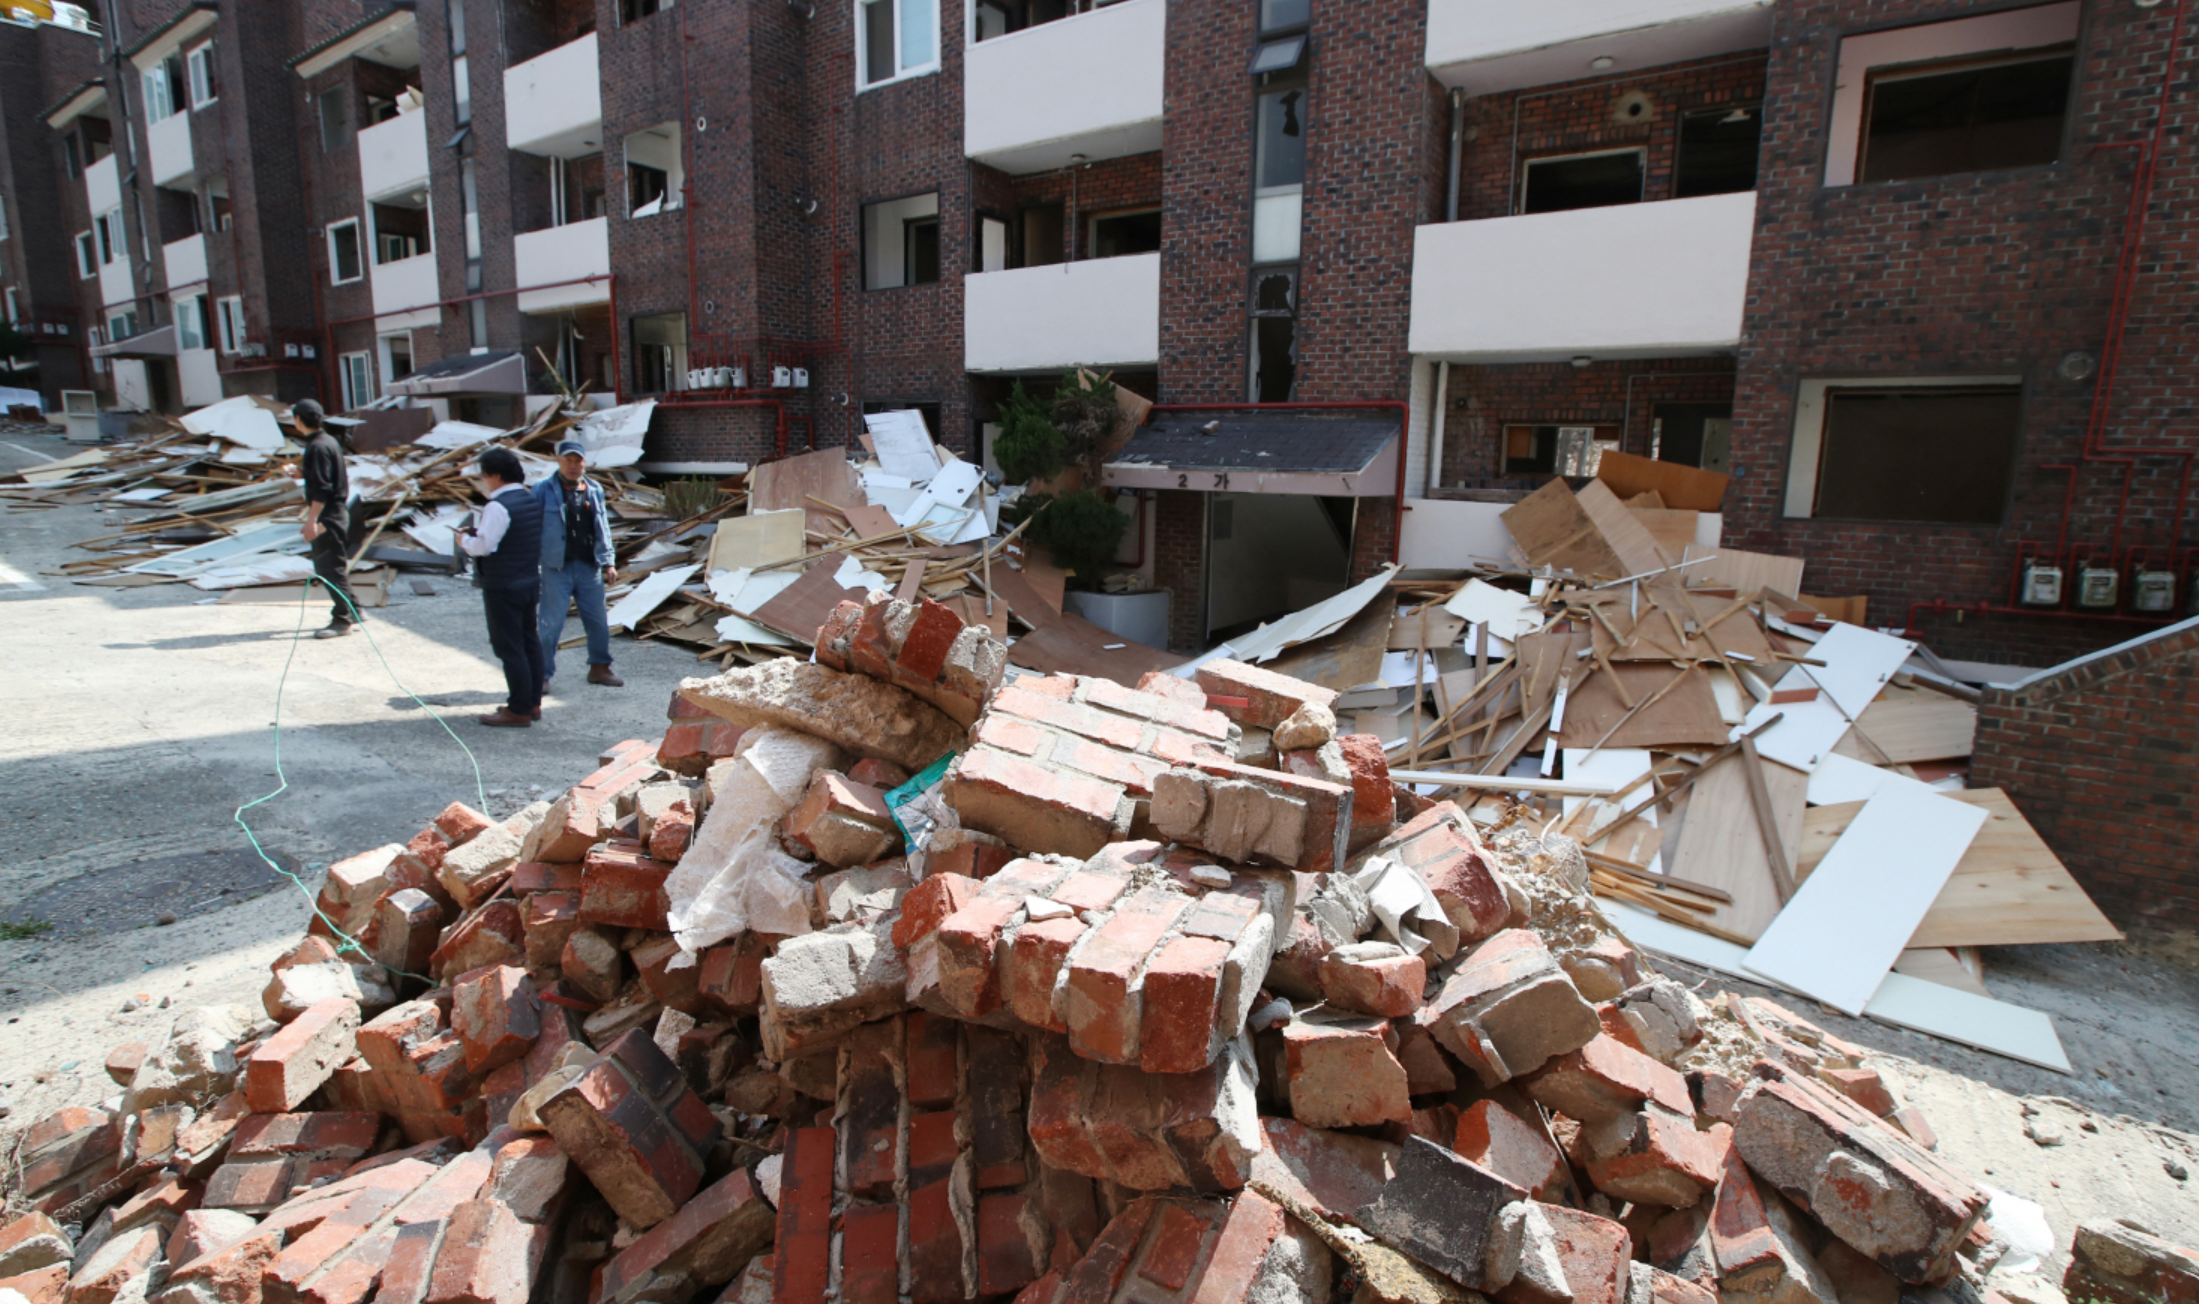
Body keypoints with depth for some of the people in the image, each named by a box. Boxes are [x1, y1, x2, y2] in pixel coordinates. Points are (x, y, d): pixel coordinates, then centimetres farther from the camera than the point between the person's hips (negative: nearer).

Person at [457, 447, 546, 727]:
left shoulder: (498, 507, -18)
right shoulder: (531, 500, 9)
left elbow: (483, 546, -22)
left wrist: (464, 539, -2)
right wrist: (478, 533, 15)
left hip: (503, 588, -9)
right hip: (531, 582, 9)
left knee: (509, 648, -3)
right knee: (530, 642, 14)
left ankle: (518, 711, 2)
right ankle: (533, 703, 22)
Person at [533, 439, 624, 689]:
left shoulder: (595, 490, 9)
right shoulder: (544, 490, -2)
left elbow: (603, 529, 13)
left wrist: (608, 562, 8)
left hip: (589, 567, 4)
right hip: (556, 568, -4)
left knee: (598, 621, 11)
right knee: (552, 623, -1)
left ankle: (599, 668, 26)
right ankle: (542, 675, 10)